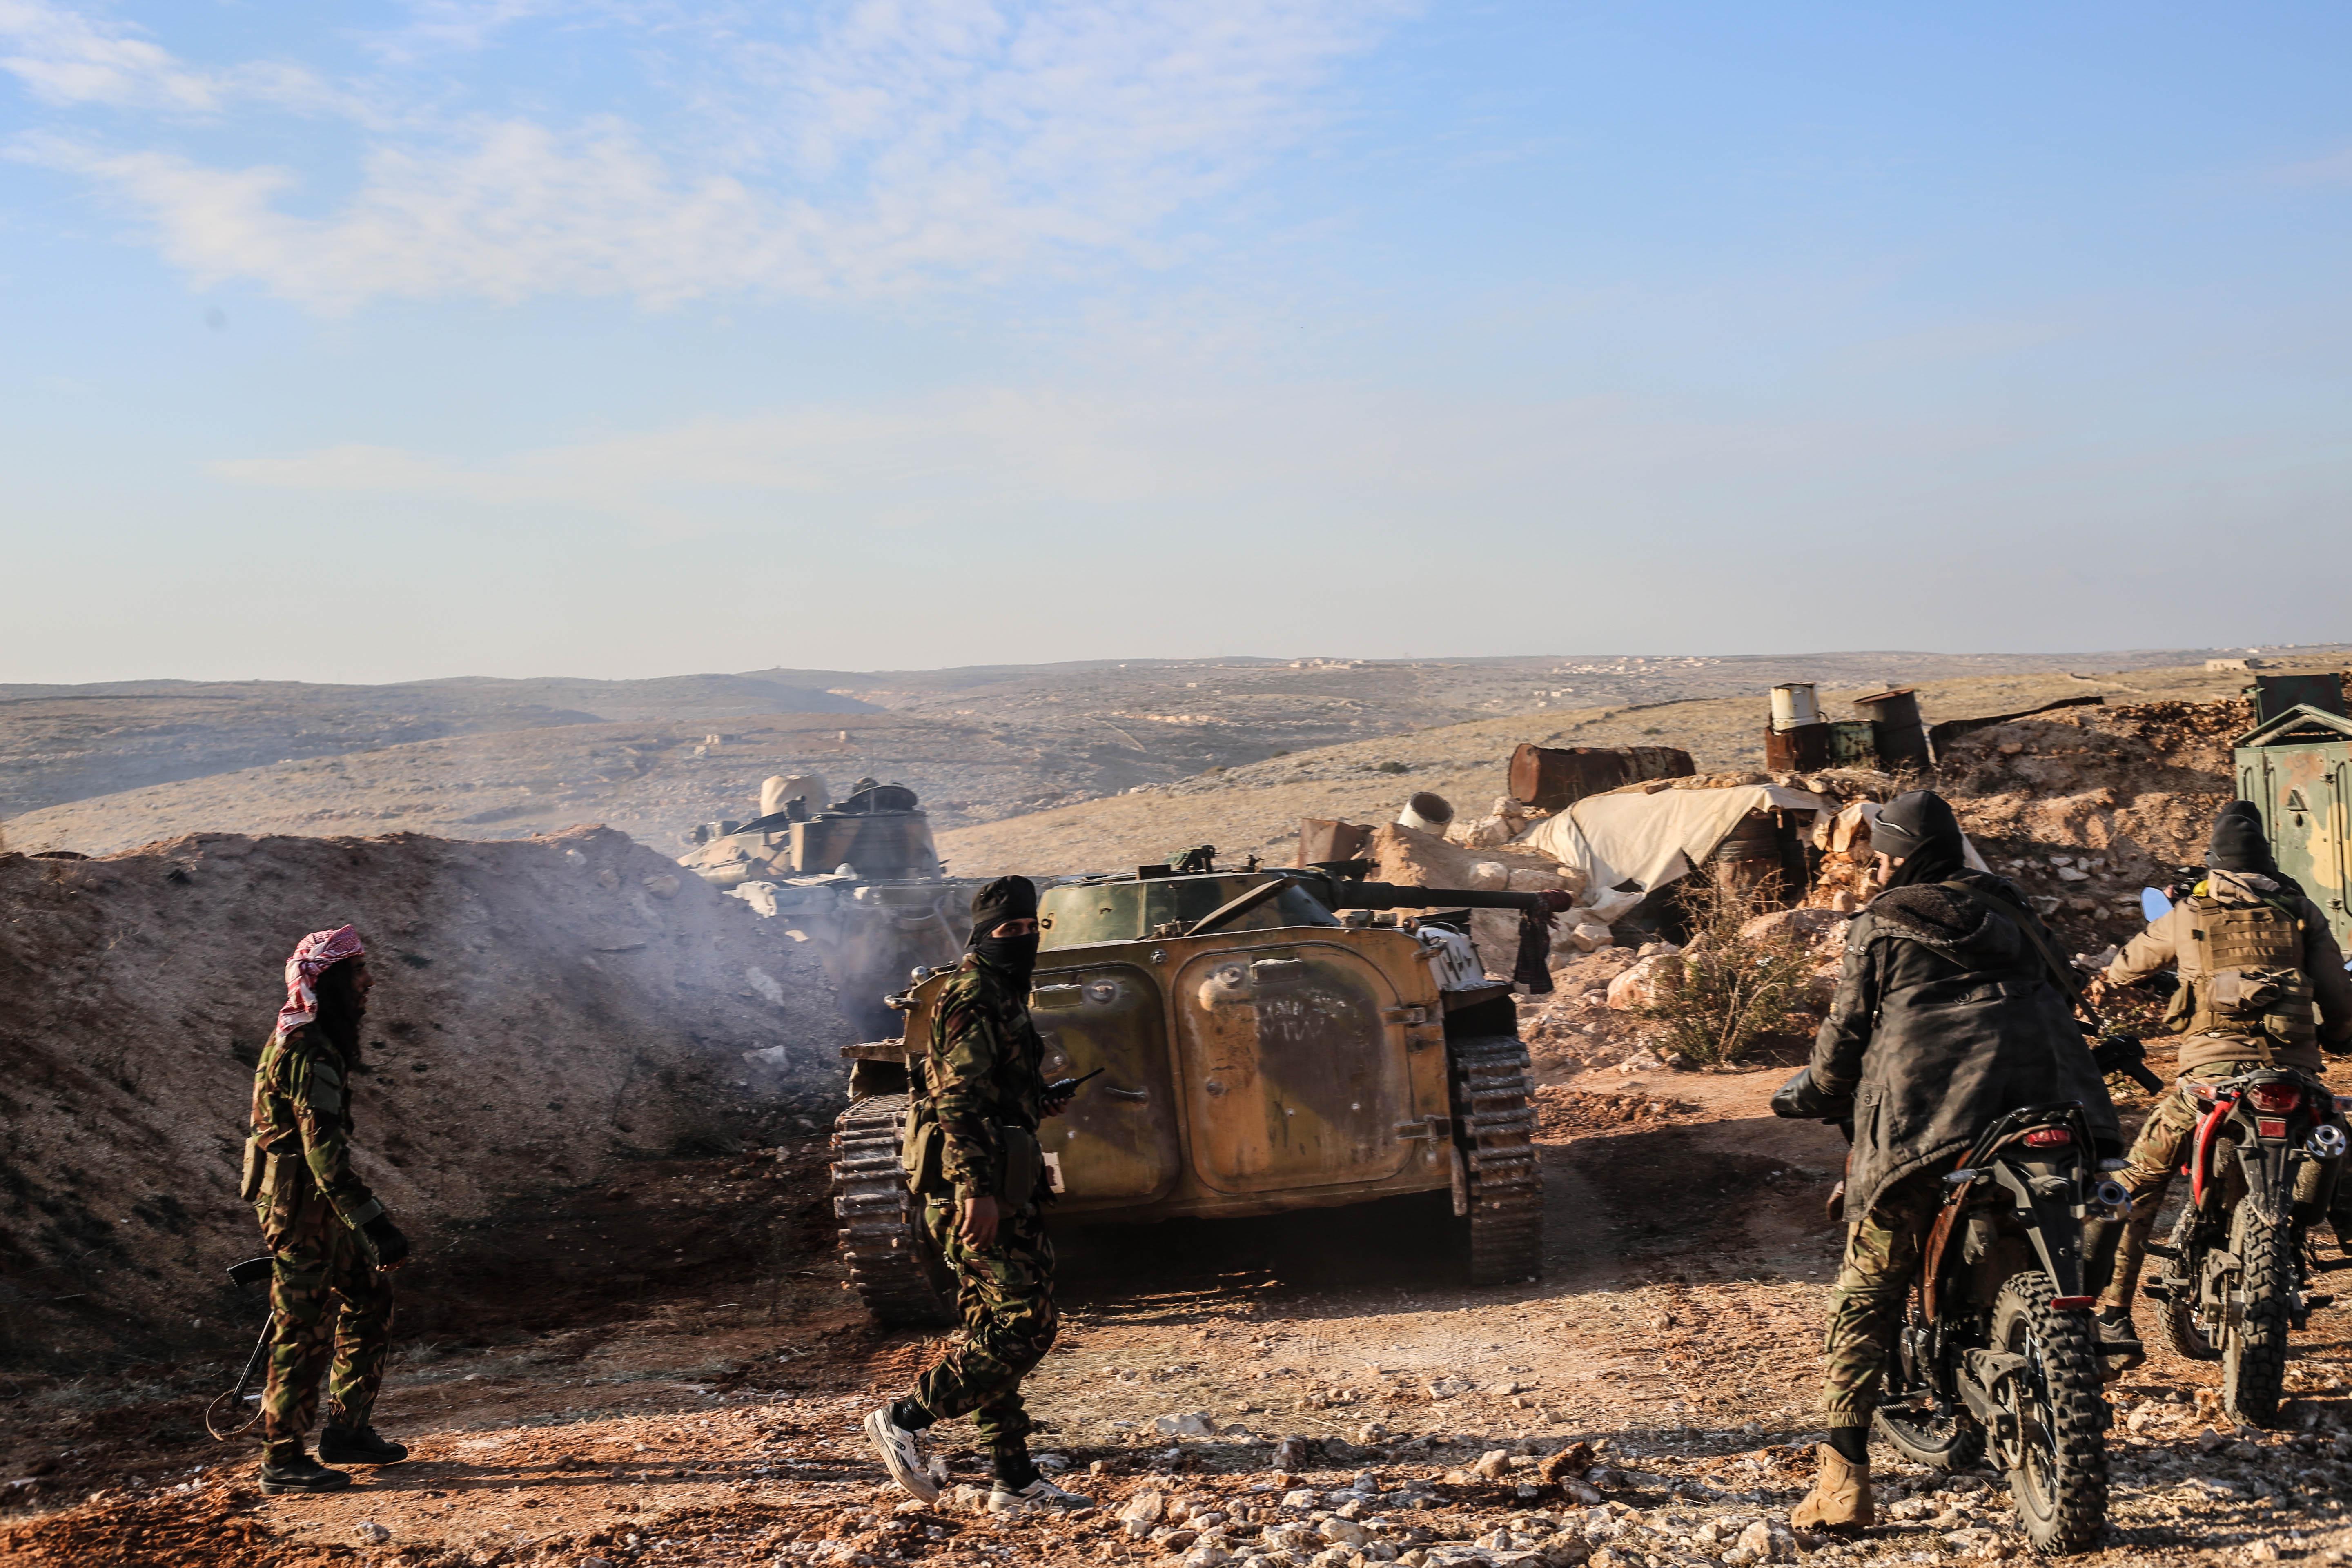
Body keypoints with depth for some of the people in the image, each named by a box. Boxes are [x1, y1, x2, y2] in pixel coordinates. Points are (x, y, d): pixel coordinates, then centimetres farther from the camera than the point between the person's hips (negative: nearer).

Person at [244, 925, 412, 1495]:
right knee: (305, 1330, -1)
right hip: (303, 1207, -10)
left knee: (368, 1300, 15)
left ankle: (346, 1431, 25)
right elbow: (326, 1154, -27)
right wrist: (377, 1228, -27)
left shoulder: (309, 1040, 11)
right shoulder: (311, 1053, -22)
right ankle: (283, 1461, 9)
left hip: (319, 1206, 10)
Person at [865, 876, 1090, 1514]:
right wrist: (976, 1191, -26)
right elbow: (958, 1102, -20)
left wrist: (1038, 1106, 12)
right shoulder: (973, 997, -12)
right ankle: (903, 1418, -2)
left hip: (1001, 1189, 10)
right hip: (976, 1189, -10)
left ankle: (1016, 1481, 14)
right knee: (1025, 1324, -10)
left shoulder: (1004, 997, 19)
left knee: (998, 1329, 10)